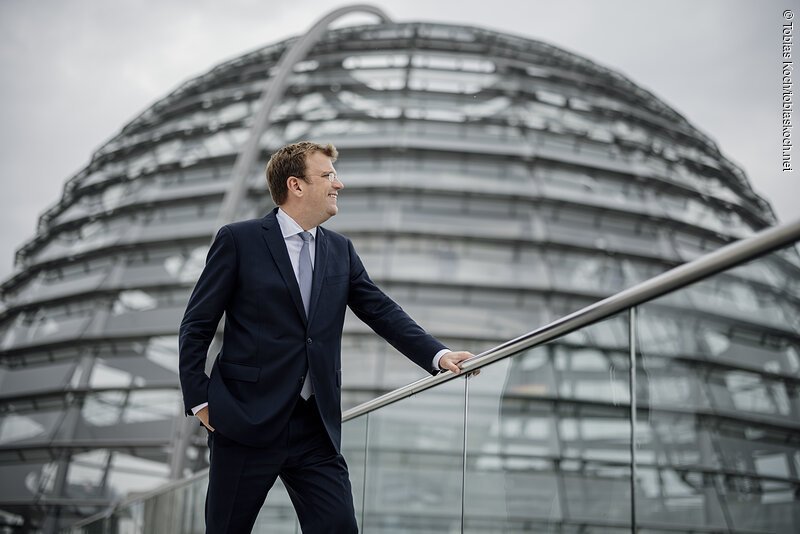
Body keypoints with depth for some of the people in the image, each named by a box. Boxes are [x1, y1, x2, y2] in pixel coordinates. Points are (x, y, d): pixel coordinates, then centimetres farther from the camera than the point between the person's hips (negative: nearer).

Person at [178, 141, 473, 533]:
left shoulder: (340, 251, 12)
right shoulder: (238, 240, -2)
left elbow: (382, 312, 6)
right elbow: (196, 326, -1)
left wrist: (438, 355, -8)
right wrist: (199, 400, -6)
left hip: (316, 427, 4)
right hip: (247, 420, -4)